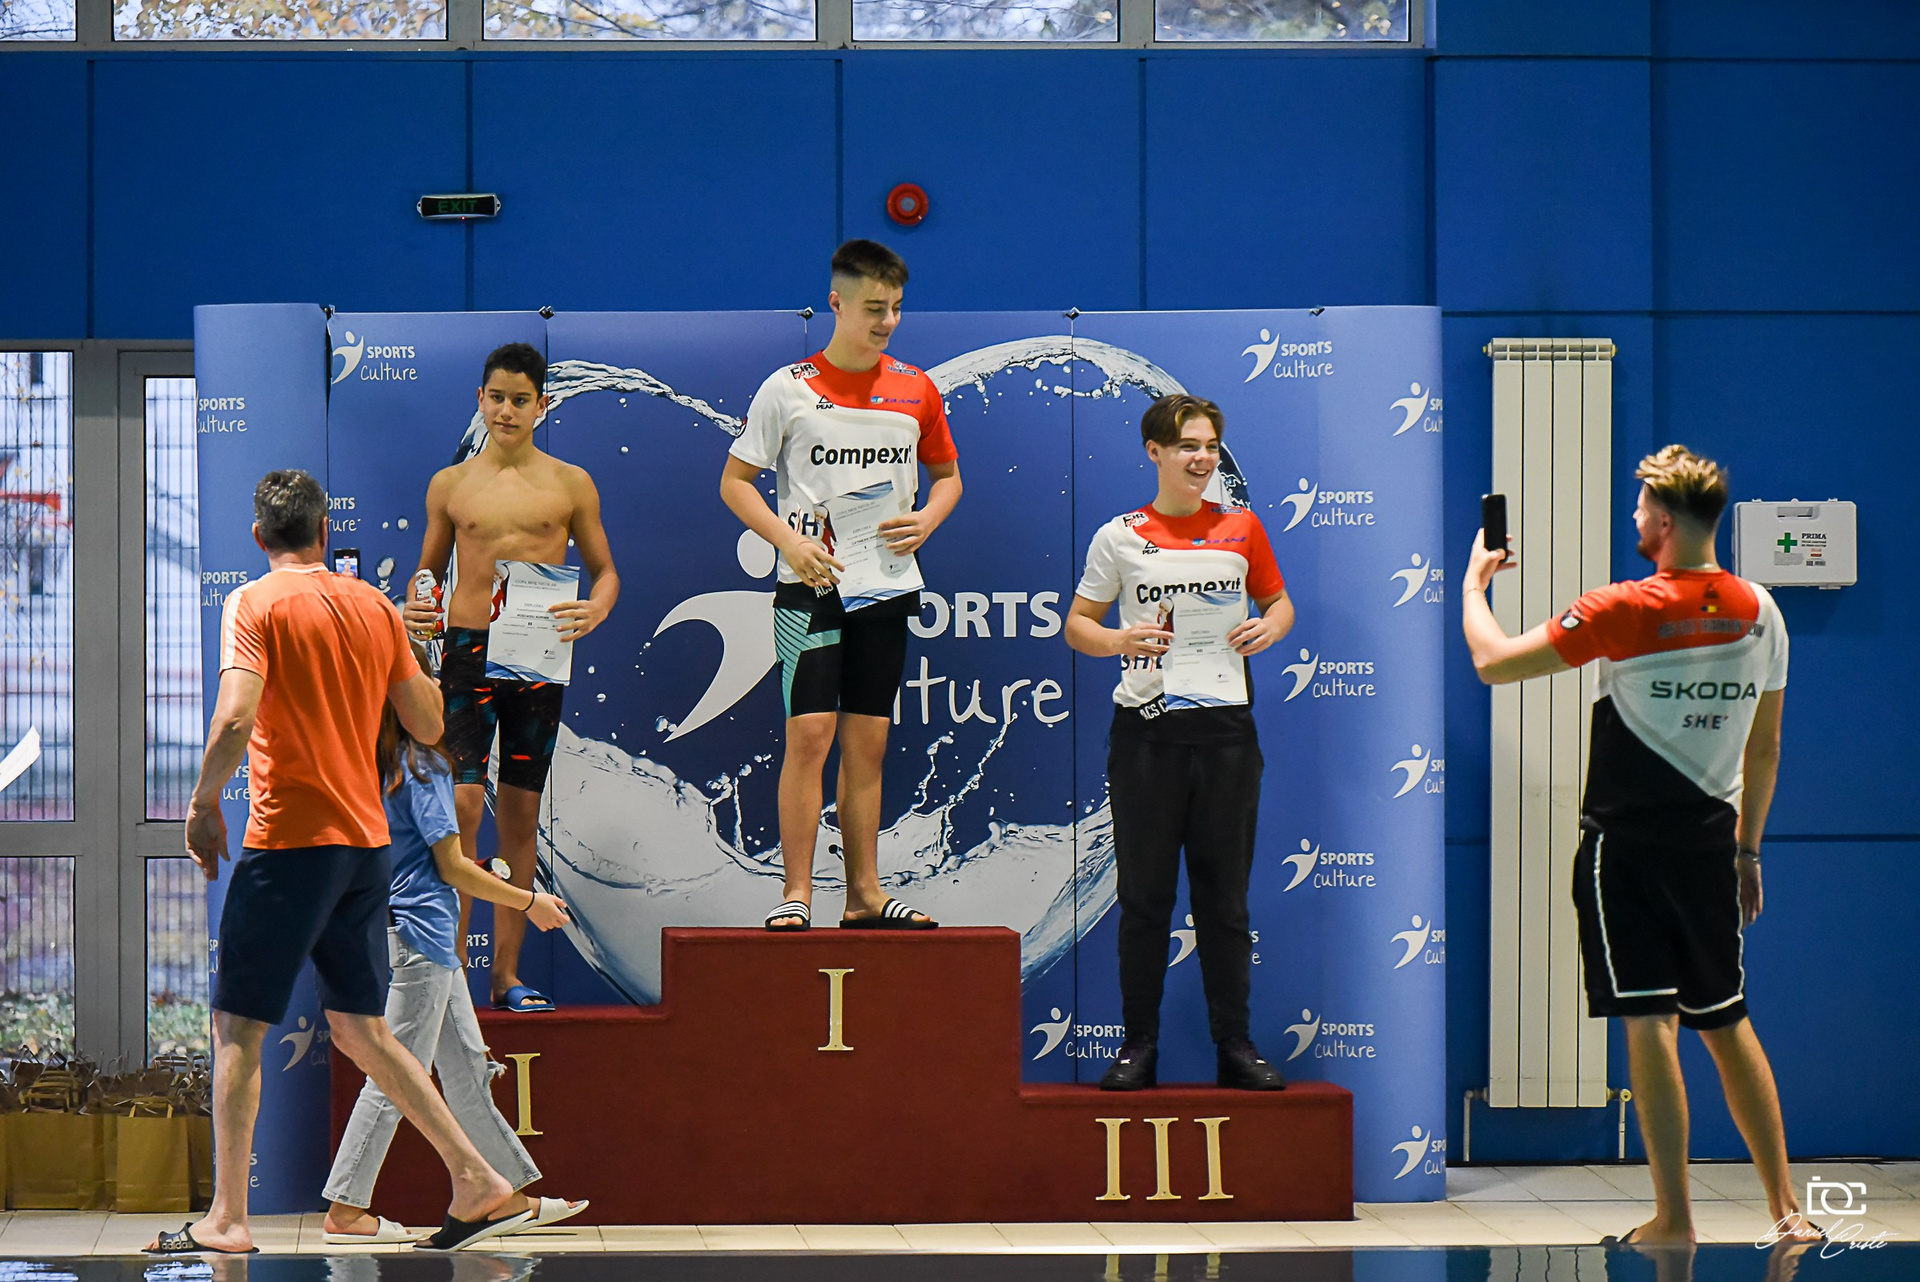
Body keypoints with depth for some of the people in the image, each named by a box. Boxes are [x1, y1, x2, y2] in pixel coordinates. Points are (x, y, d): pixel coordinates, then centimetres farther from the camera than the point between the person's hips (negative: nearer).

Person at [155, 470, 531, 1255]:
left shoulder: (255, 605, -7)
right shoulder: (375, 607, 9)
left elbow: (235, 721, -20)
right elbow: (428, 725, 13)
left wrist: (202, 805, -7)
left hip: (289, 841, -6)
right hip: (367, 842, 6)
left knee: (237, 1027, 1)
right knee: (361, 1029, 14)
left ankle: (227, 1220, -1)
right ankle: (476, 1183, 9)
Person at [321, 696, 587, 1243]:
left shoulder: (374, 764, 10)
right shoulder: (424, 764, -14)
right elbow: (452, 867, -13)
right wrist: (529, 902, -2)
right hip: (420, 932, -9)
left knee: (467, 1065, 12)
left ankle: (509, 1196, 17)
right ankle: (345, 1210, -1)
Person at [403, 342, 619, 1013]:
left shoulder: (570, 484, 7)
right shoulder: (450, 485, 7)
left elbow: (604, 570, 12)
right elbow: (428, 568, 16)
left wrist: (596, 610, -10)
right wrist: (414, 611, -5)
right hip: (467, 652, -1)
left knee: (521, 812, 5)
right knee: (462, 802, -12)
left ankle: (507, 972, 11)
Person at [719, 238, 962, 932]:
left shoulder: (915, 391, 8)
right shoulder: (788, 389, -3)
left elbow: (947, 475, 19)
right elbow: (734, 481, 1)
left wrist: (925, 520, -3)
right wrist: (790, 542, -13)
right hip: (811, 585, -4)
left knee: (867, 744, 7)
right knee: (810, 732, -11)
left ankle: (864, 895, 11)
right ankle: (796, 893, -7)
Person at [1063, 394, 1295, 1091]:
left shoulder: (1241, 528, 8)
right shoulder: (1120, 536, 3)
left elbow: (1278, 600, 19)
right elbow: (1076, 624, 7)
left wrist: (1268, 628, -3)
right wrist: (1119, 640, -13)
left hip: (1225, 727, 1)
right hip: (1146, 731, -1)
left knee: (1225, 893, 5)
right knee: (1145, 894, 2)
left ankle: (1234, 1042, 11)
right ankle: (1138, 1044, 9)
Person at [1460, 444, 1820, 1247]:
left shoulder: (1625, 611, -14)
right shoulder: (1758, 611, 4)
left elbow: (1492, 662, -10)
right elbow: (1765, 749, 12)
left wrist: (1473, 583, 8)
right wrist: (1748, 848, 22)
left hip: (1627, 841, -5)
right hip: (1709, 841, 5)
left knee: (1649, 1023, -3)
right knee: (1726, 1022, 13)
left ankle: (1674, 1218, -3)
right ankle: (1787, 1206, 13)